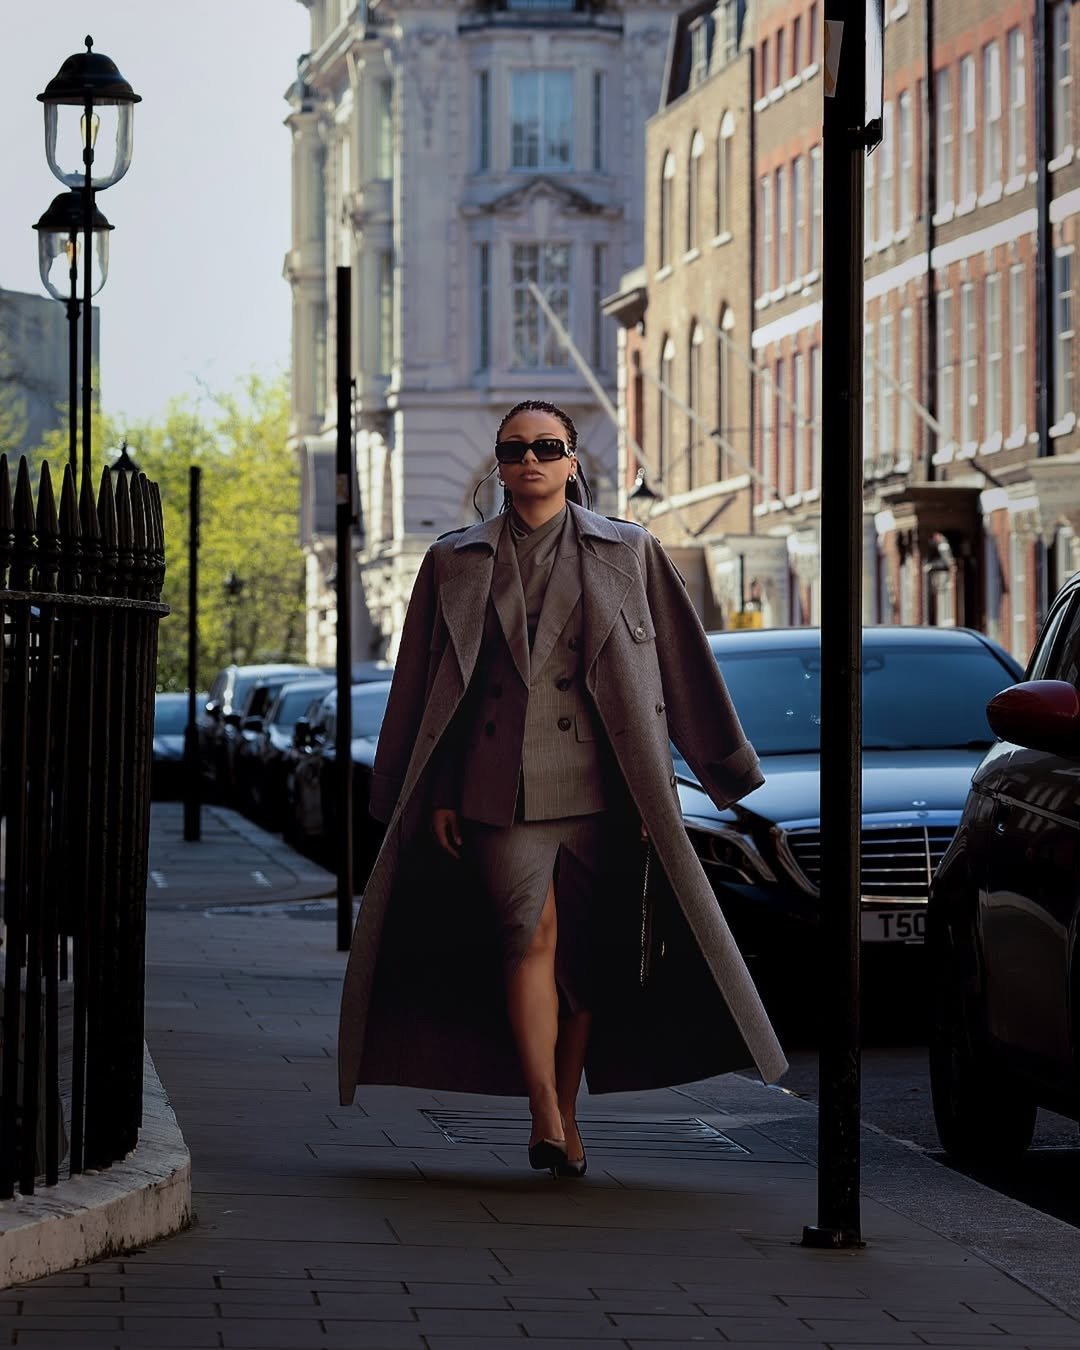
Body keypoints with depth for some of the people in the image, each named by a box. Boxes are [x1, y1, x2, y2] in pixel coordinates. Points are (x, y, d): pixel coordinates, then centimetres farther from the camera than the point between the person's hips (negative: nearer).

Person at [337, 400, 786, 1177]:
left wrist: (655, 789, 5)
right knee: (530, 933, -16)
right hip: (500, 784, 0)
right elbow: (428, 686, 13)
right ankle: (545, 1118, -20)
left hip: (596, 784, 1)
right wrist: (438, 794, 7)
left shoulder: (627, 554, 8)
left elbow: (682, 671, 9)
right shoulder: (456, 563, 11)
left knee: (586, 952, 3)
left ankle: (567, 1112, 16)